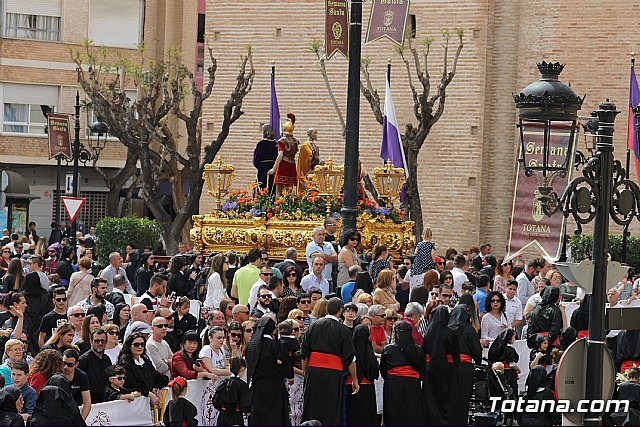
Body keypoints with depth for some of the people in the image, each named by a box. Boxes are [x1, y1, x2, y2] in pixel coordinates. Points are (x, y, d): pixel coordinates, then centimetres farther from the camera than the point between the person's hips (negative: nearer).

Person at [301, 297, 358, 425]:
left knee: (311, 412, 9)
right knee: (331, 415, 2)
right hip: (333, 375, -3)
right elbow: (349, 358, -5)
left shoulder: (313, 326, 4)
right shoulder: (343, 330, -6)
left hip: (314, 371, 3)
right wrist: (355, 380, 3)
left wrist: (306, 374, 16)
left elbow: (304, 355, 6)